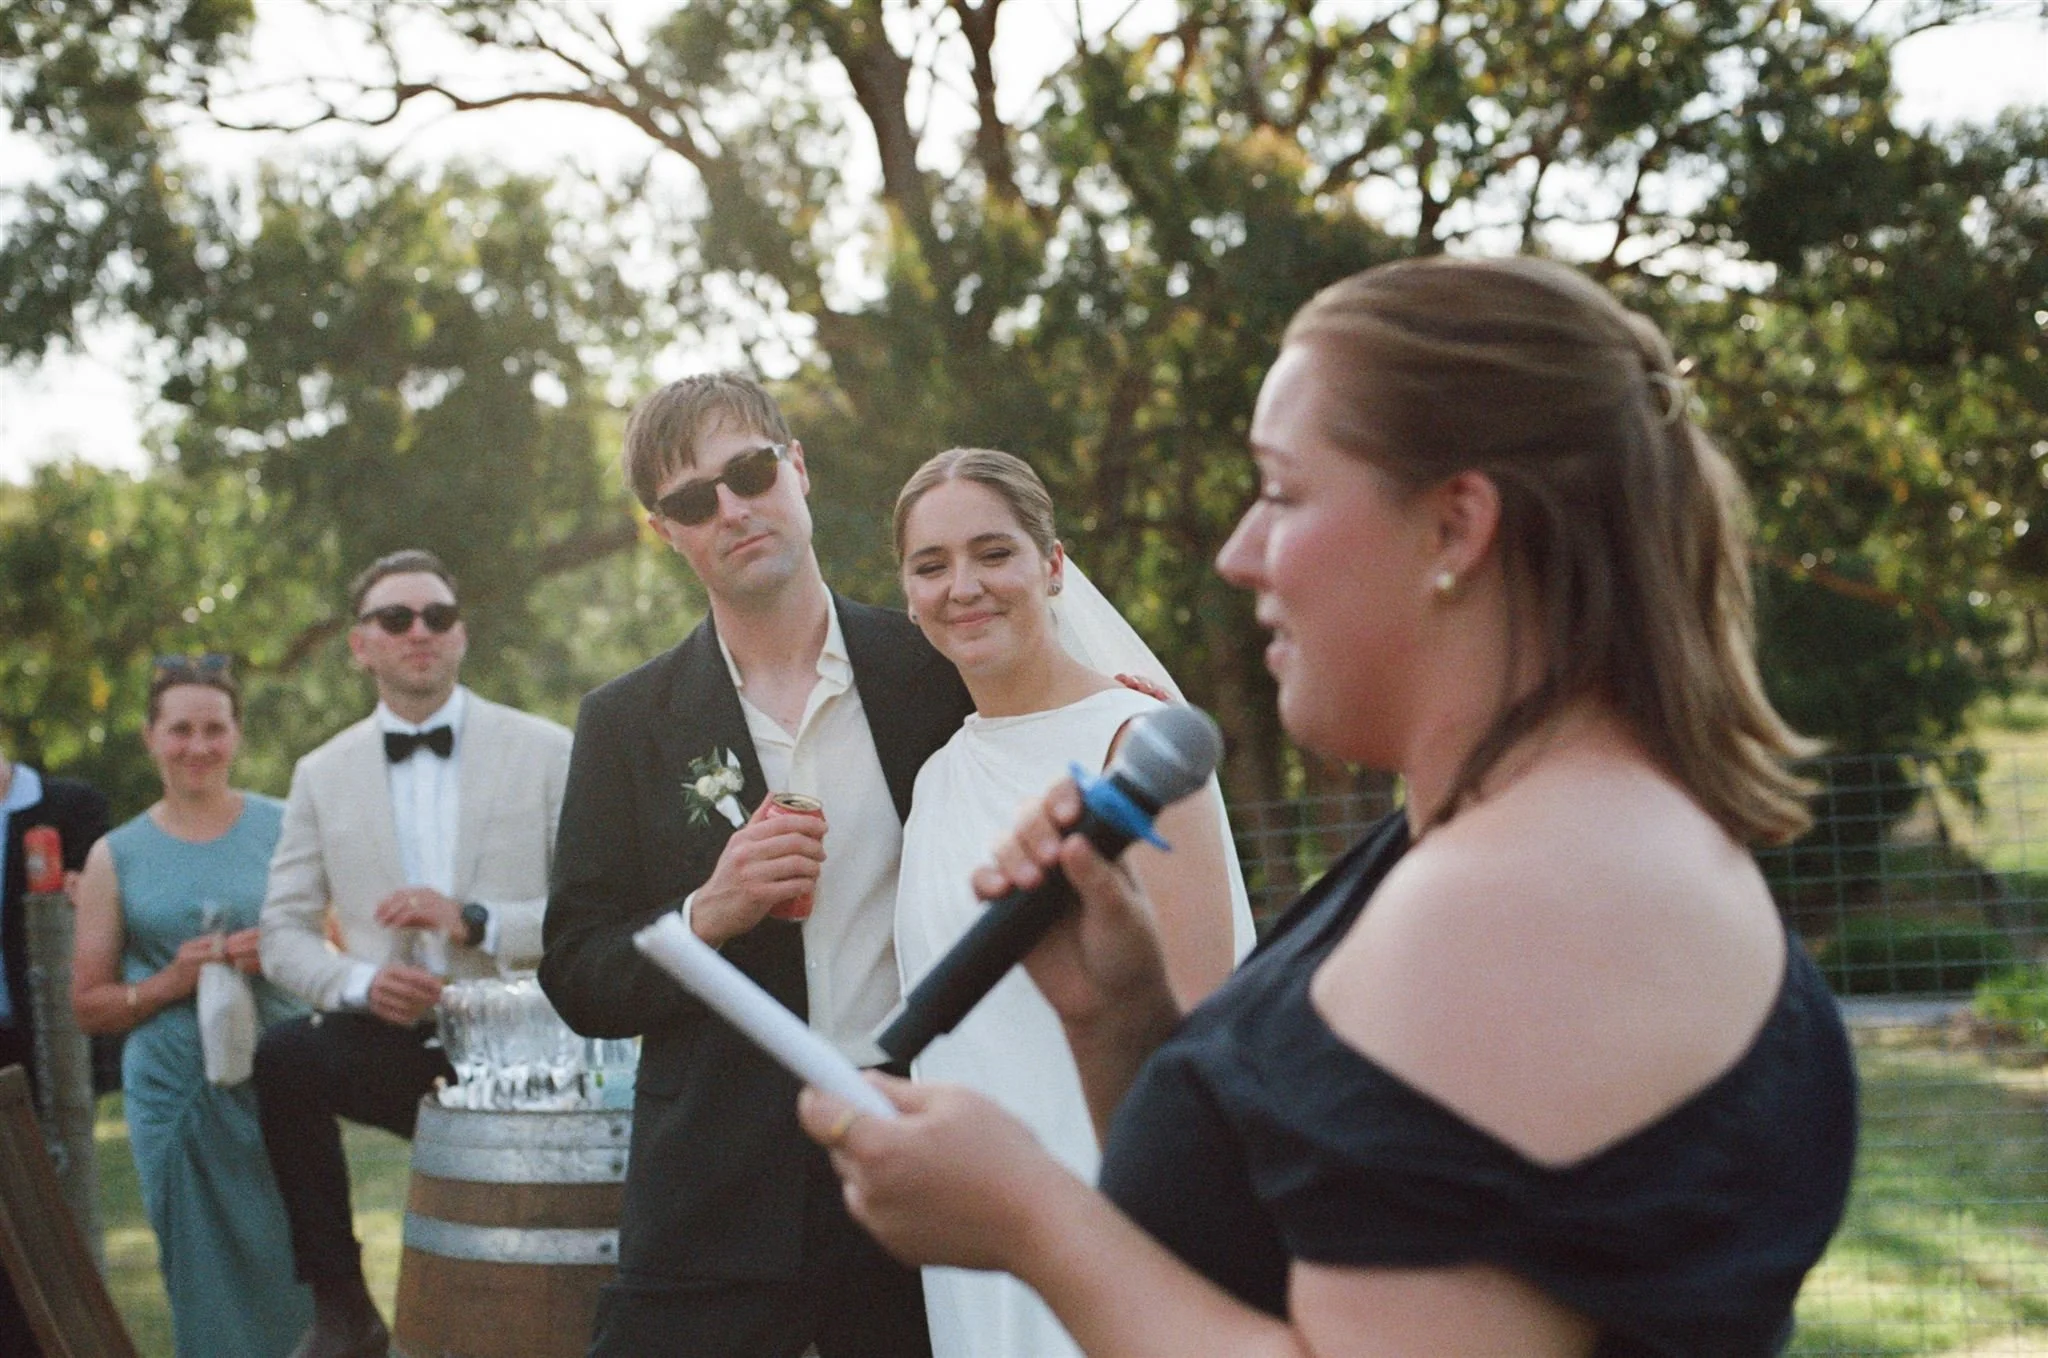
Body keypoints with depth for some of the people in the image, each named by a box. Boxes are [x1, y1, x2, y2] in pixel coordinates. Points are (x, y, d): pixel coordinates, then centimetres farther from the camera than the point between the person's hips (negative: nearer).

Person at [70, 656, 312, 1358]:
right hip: (176, 1099, 1)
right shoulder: (116, 857, 7)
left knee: (294, 1283, -3)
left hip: (283, 1086, 0)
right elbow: (88, 1005, 10)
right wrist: (169, 984, -8)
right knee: (209, 1300, 3)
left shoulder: (285, 829, 6)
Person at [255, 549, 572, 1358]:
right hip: (393, 1040, 1)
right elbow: (283, 934, 6)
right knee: (281, 1061, -29)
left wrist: (476, 922, -20)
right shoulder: (322, 776, 8)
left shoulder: (546, 753, 1)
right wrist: (359, 982, -15)